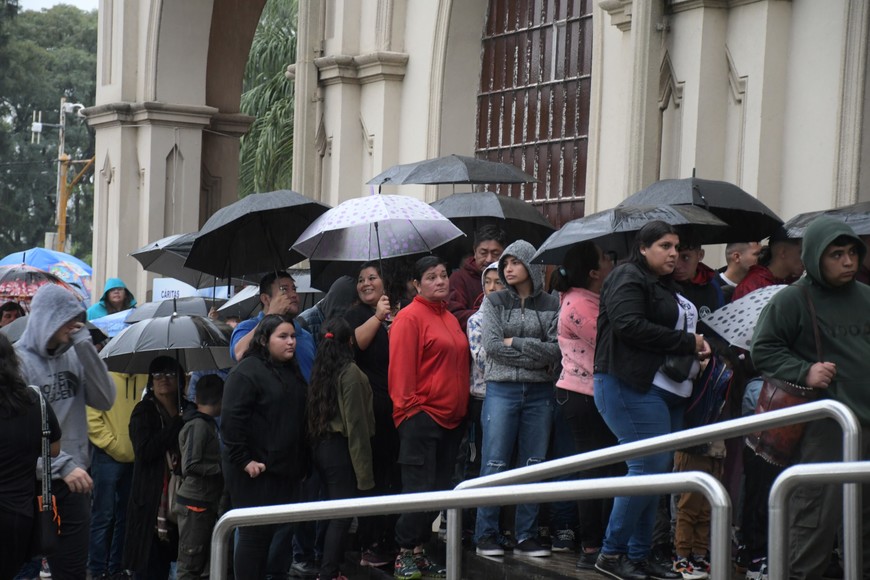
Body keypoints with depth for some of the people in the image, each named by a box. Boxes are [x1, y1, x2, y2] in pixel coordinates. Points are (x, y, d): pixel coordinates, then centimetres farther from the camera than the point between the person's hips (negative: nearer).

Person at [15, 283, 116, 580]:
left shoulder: (73, 357, 8)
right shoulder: (17, 360, -9)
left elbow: (105, 400, -2)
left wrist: (85, 346, -7)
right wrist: (63, 466, -21)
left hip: (75, 481, 5)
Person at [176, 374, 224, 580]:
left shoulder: (209, 424, 12)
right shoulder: (198, 425, -14)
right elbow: (190, 466, -20)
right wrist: (222, 469, -16)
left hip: (207, 503, 9)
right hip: (195, 504, -9)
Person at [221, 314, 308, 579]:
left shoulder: (293, 371, 16)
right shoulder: (247, 371, -11)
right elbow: (231, 419, -18)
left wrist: (302, 461, 18)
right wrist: (243, 460, -20)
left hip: (286, 469, 8)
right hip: (254, 472, -8)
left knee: (280, 533, 9)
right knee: (255, 533, -6)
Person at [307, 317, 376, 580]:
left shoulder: (320, 369, 7)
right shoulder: (350, 371, -14)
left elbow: (314, 413, 8)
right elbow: (355, 423, -16)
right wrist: (363, 466, -14)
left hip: (321, 447, 8)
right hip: (341, 449, -7)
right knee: (342, 515, -4)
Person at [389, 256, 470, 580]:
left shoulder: (449, 319, 16)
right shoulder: (410, 318, -8)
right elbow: (401, 368, -13)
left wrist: (462, 408, 17)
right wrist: (408, 410, -15)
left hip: (451, 419, 8)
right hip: (421, 417, -8)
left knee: (439, 489, 9)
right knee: (419, 490, -7)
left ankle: (419, 551, 18)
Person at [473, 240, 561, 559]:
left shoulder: (551, 304, 7)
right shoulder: (494, 301, 6)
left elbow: (558, 350, -5)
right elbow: (492, 345, -7)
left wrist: (516, 343, -10)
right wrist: (537, 353, -9)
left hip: (540, 393, 2)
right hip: (502, 390, -1)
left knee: (534, 466, 5)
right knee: (494, 464, -3)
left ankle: (527, 536, 12)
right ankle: (486, 535, 5)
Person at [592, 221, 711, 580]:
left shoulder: (667, 286, 22)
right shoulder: (628, 278, -7)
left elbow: (681, 327, 29)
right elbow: (630, 326, -20)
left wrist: (698, 346, 5)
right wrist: (687, 342, -15)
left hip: (667, 391, 10)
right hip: (633, 388, -10)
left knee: (656, 470, 8)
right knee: (649, 466, -13)